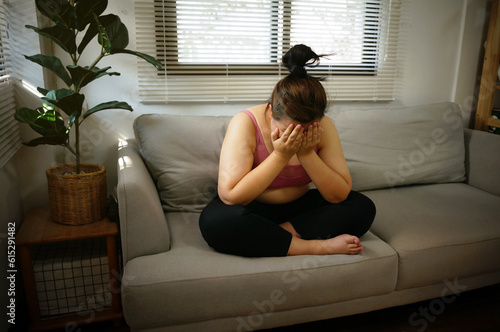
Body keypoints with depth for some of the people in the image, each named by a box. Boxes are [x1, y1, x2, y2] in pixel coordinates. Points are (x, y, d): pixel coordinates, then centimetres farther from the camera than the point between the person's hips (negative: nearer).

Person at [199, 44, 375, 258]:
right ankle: (319, 246, -27)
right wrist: (280, 156, -30)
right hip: (255, 211, -2)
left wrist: (307, 154, -26)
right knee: (214, 220, -35)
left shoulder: (324, 127, -11)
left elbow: (340, 195, -12)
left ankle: (276, 234, -22)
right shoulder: (245, 123, -21)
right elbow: (229, 196, -27)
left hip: (299, 208, 3)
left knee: (363, 207, -15)